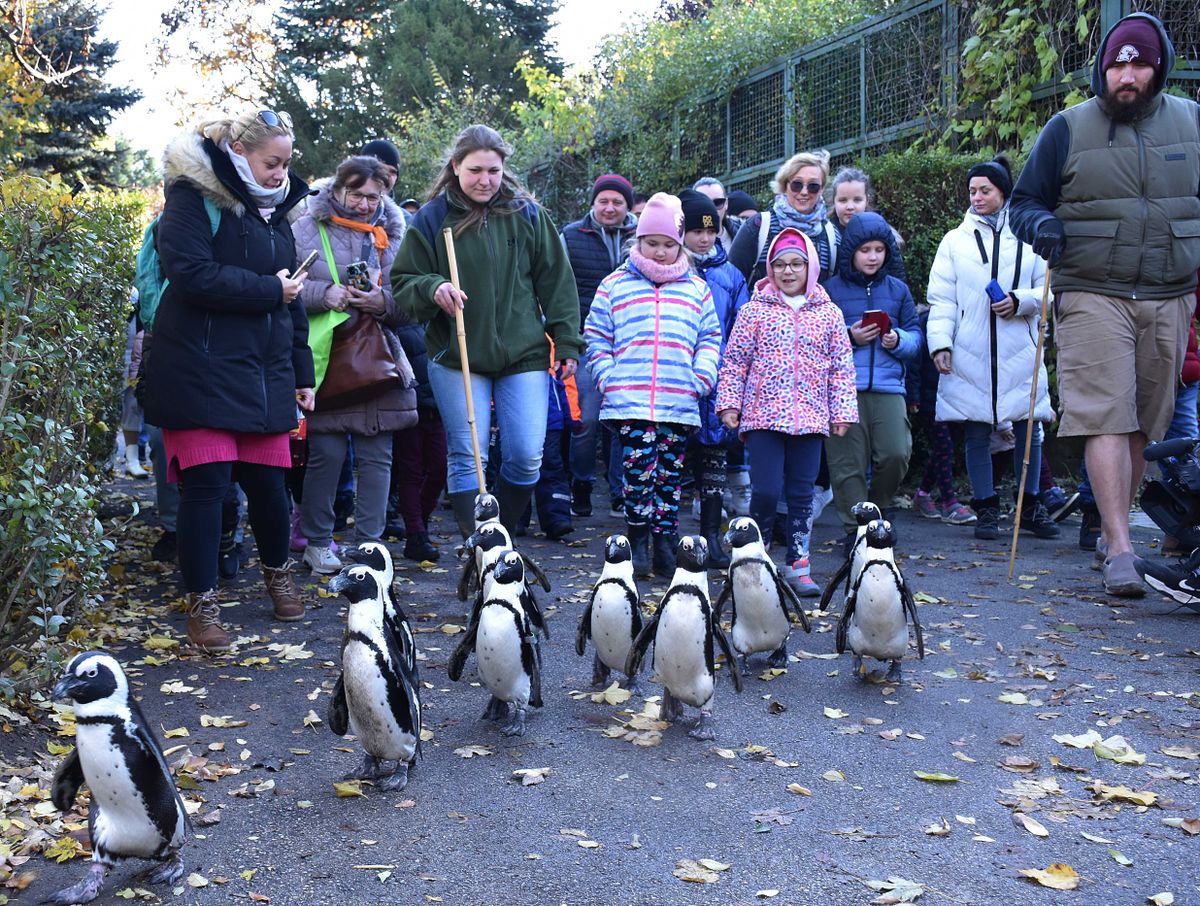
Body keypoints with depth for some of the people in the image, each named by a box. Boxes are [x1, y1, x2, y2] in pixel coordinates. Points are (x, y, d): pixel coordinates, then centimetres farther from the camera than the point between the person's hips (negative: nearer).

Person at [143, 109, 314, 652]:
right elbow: (192, 276, -20)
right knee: (206, 481, -8)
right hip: (201, 367, -6)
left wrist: (301, 371, 20)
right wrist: (269, 288, -12)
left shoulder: (272, 209, 18)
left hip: (263, 371, 6)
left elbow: (290, 293, 23)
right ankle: (201, 604, 2)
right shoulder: (194, 198, -6)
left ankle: (278, 574, 32)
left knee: (268, 480, 7)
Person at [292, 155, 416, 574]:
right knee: (326, 453, -2)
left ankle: (369, 542, 14)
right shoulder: (306, 230, 4)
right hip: (325, 360, -3)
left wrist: (383, 302, -10)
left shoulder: (392, 234, 12)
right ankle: (316, 542, 13)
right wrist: (325, 293, -16)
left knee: (377, 456, 4)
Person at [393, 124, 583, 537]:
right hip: (456, 357, -1)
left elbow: (556, 281, 8)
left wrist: (567, 342, 4)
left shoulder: (527, 215, 5)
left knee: (526, 457, 0)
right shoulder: (432, 219, 1)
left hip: (523, 354, 1)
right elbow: (402, 283, 5)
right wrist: (432, 289, -16)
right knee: (466, 457, -1)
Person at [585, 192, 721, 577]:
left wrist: (701, 378, 1)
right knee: (639, 468, -11)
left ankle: (664, 542, 13)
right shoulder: (615, 284, 10)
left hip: (680, 404, 2)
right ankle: (637, 540, 2)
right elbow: (596, 336, 11)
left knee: (670, 473, 5)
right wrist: (607, 376, -1)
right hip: (629, 401, -2)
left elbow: (710, 337, 16)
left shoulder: (696, 289, 15)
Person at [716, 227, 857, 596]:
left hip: (810, 419, 2)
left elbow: (841, 368, 9)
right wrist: (728, 403, -2)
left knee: (802, 494, 7)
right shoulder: (754, 310, 2)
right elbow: (734, 361, 3)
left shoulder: (829, 313, 8)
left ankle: (798, 566, 15)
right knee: (766, 490, -6)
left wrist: (842, 412, 4)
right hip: (763, 415, -2)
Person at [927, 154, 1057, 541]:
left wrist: (1020, 302, -11)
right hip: (969, 354, 0)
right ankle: (986, 509, 12)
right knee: (976, 433, 2)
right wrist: (940, 343, -8)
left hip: (1019, 353, 0)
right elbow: (941, 298, 4)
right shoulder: (955, 240, 9)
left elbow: (1048, 289, 9)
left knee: (1029, 429, 4)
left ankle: (1031, 506, 18)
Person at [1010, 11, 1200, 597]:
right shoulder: (1068, 129, 3)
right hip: (1092, 296, -3)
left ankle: (1113, 526, 22)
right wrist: (1039, 224, -15)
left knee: (1146, 422, 7)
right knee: (1107, 417, -12)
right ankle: (1119, 550, -13)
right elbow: (1025, 200, 6)